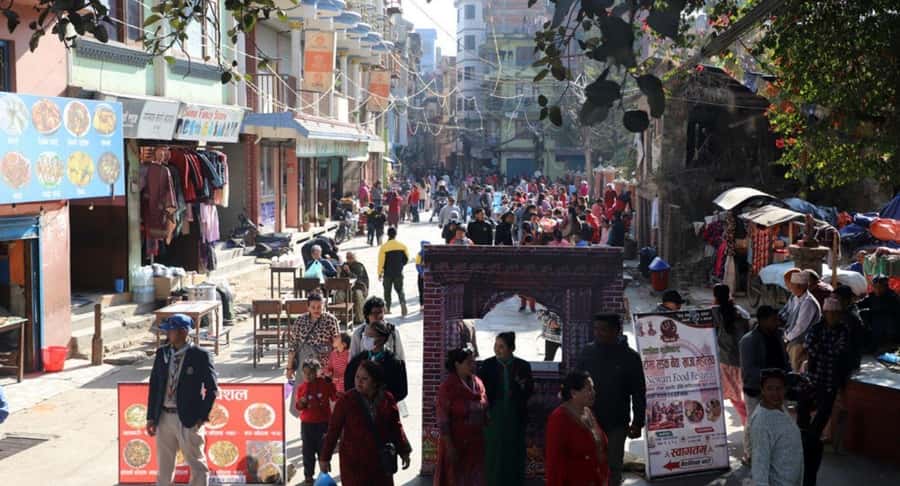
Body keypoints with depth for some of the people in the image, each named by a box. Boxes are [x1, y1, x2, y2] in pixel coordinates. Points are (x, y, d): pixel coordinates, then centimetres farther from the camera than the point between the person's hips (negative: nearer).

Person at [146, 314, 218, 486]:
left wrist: (203, 417, -10)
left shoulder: (200, 356, -10)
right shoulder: (162, 353, 5)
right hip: (164, 417, 5)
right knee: (164, 465, 15)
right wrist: (151, 417, 6)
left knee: (197, 465, 4)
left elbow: (212, 389, -7)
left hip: (188, 419, -5)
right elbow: (154, 386, 10)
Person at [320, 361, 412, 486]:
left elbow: (395, 427, 8)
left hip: (381, 460, 3)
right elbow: (333, 430, -6)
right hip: (353, 462, -3)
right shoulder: (346, 400, -10)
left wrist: (404, 452, 9)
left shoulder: (387, 399, -3)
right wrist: (325, 457, -3)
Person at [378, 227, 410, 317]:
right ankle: (403, 302, -16)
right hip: (399, 273, 2)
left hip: (387, 273, -2)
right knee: (400, 289, 11)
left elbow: (381, 261, -10)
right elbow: (407, 259, 5)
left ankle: (387, 308, 17)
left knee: (387, 291, 13)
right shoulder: (402, 246, -2)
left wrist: (380, 273, 2)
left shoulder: (384, 247, -12)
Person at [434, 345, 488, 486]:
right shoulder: (448, 387, -13)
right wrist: (449, 447, -16)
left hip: (476, 443, 5)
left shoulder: (478, 383, 3)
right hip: (456, 443, -5)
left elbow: (484, 412, 11)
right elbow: (442, 420, -13)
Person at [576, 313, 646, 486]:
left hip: (616, 424, -2)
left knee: (612, 467, 9)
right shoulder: (587, 352, 0)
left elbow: (638, 393, -3)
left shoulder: (629, 357, -6)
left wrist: (638, 423, -6)